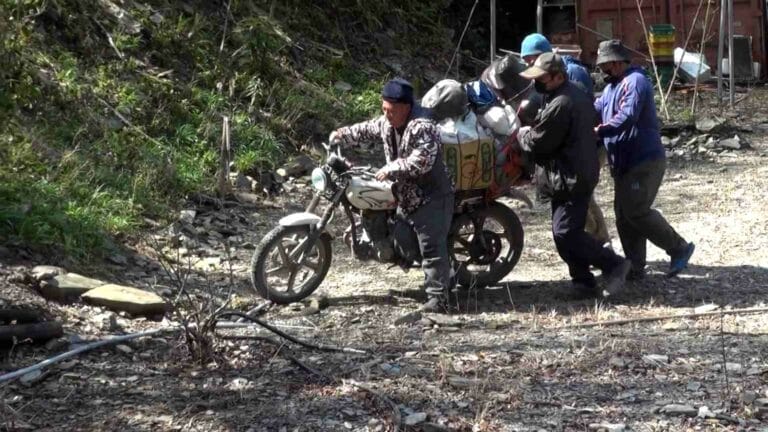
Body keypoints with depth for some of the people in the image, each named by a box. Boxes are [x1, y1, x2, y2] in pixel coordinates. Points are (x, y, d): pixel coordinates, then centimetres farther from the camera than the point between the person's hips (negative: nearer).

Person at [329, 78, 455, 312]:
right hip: (406, 196, 10)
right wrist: (341, 135, 13)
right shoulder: (386, 123, 7)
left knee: (432, 248, -14)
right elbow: (366, 130, 25)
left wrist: (391, 169, -26)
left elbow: (421, 162, -31)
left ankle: (438, 297, -13)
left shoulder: (422, 127, -23)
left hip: (432, 197, -10)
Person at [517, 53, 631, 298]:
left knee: (565, 233, -10)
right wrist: (530, 131, 14)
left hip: (570, 179, -11)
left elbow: (537, 142, -17)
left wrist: (522, 133, 3)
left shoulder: (559, 105, -20)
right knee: (567, 231, 12)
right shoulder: (577, 95, 14)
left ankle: (614, 264, -5)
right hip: (581, 174, 11)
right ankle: (584, 282, 13)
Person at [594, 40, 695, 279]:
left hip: (645, 161, -10)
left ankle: (679, 248, 1)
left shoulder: (635, 81, -14)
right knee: (623, 213, 7)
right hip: (624, 162, 10)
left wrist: (598, 131, -32)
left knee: (636, 211, -12)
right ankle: (635, 266, 12)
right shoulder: (612, 87, 19)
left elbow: (628, 116, -27)